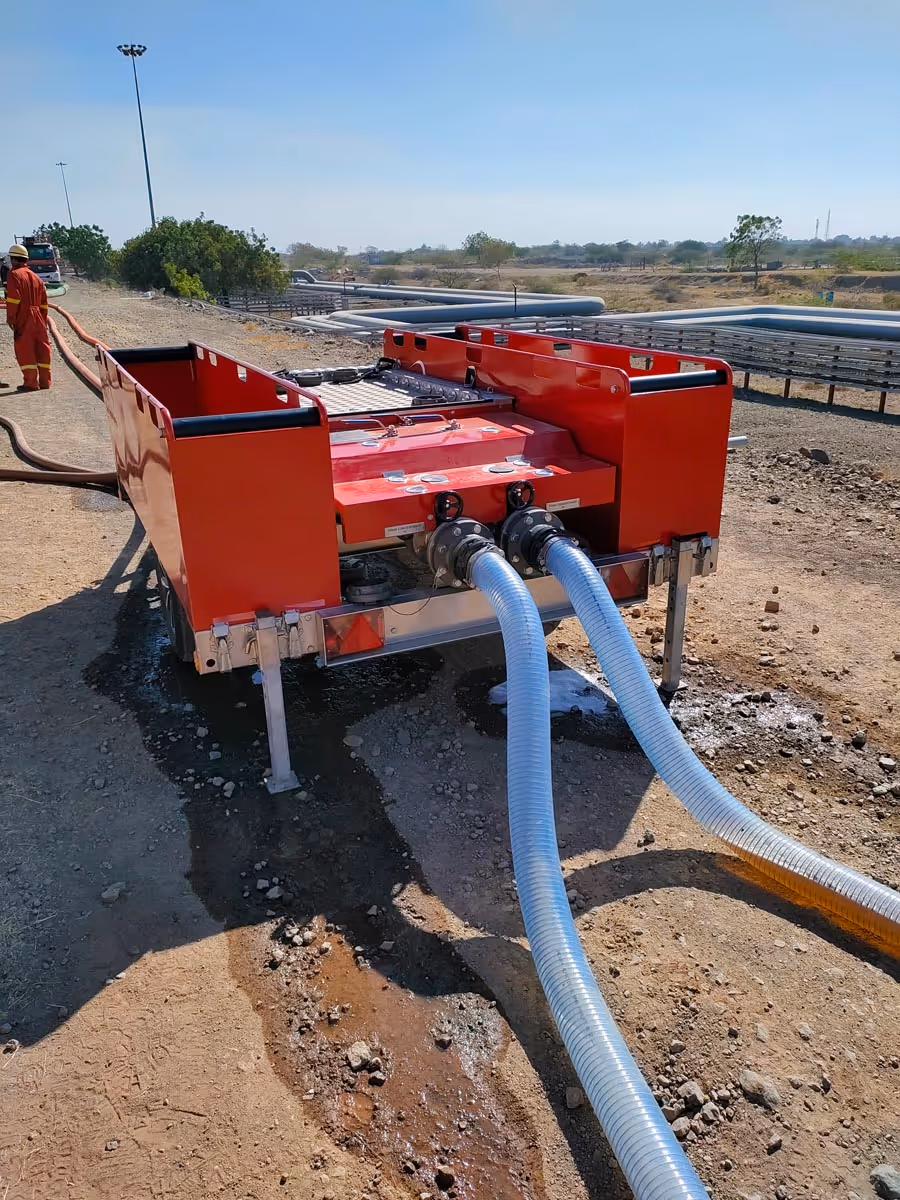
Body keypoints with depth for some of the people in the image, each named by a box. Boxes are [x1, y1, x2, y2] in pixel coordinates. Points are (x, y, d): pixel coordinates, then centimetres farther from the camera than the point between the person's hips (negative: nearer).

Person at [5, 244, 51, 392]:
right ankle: (44, 381, 12)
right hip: (38, 318, 7)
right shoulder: (36, 277, 18)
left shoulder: (14, 274, -5)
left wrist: (10, 318, -14)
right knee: (41, 348, 8)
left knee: (24, 349, -4)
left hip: (23, 318, -7)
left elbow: (13, 298, -16)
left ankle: (31, 382, -7)